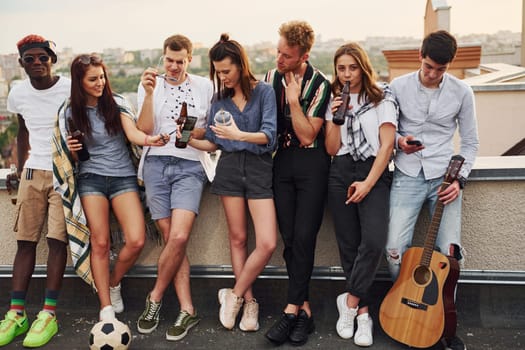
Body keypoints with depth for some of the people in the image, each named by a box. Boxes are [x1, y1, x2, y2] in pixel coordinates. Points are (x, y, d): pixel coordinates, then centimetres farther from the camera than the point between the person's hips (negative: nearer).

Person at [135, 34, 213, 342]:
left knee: (179, 237, -16)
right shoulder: (150, 85, 11)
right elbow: (144, 130, 1)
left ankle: (155, 298, 6)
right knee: (172, 239, -3)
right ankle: (187, 310, 4)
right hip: (156, 164, 1)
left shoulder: (205, 86, 9)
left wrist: (197, 133, -8)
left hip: (190, 166, -1)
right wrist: (149, 93, -9)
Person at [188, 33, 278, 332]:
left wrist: (239, 134, -27)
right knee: (238, 238, 5)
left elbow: (269, 135, -12)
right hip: (229, 167, 3)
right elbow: (213, 143, 14)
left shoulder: (264, 91, -2)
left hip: (259, 168, -3)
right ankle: (249, 302, 16)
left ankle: (234, 295, 8)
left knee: (268, 243, -11)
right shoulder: (220, 98, 10)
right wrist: (189, 140, -3)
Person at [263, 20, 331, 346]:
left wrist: (294, 100, -16)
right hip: (282, 161, 4)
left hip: (311, 163, -4)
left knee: (304, 236, -10)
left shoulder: (320, 84, -9)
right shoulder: (271, 78, 5)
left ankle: (291, 309, -4)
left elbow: (307, 136, -11)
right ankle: (304, 309, 10)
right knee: (289, 238, 2)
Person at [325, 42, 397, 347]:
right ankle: (363, 312, 14)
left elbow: (387, 144, -5)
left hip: (374, 173, -3)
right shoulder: (334, 101, 14)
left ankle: (350, 301, -2)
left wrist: (368, 183, -12)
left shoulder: (382, 98, 3)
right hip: (341, 174, 3)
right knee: (349, 246, 2)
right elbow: (332, 149, 9)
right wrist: (336, 118, -6)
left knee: (374, 241, -20)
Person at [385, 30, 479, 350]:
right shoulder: (399, 87, 1)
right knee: (395, 249, -11)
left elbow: (470, 142, 7)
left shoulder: (462, 92, 1)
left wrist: (459, 179, -5)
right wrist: (399, 141, -11)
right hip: (407, 176, 0)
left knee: (449, 251, -8)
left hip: (445, 178, 0)